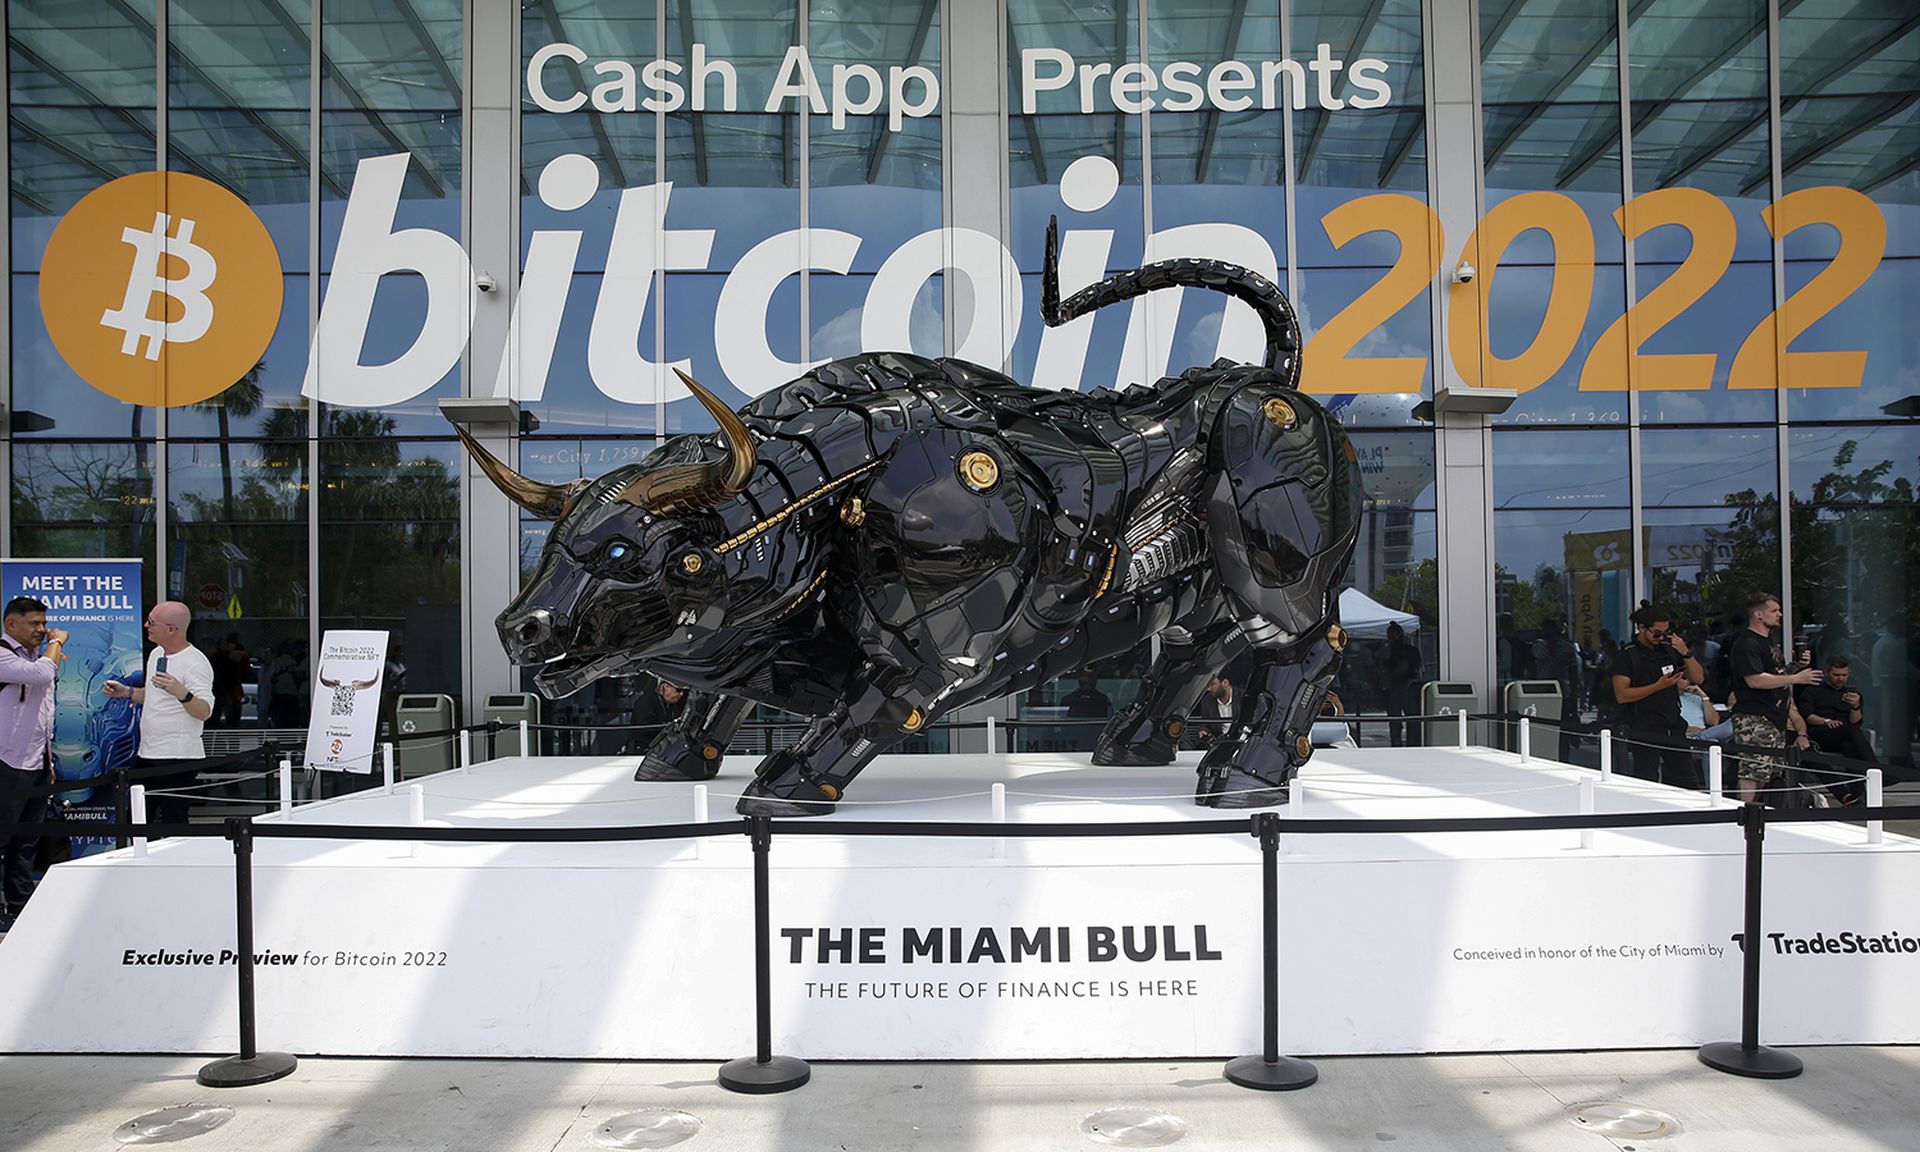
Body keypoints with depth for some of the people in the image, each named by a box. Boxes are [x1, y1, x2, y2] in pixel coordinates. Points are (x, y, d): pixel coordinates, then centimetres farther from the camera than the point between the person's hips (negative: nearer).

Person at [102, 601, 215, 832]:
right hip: (147, 754, 9)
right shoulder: (156, 654, 14)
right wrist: (126, 691, 15)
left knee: (172, 822, -6)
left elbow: (204, 711, -25)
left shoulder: (194, 662, -15)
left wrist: (180, 693, -42)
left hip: (178, 759, -9)